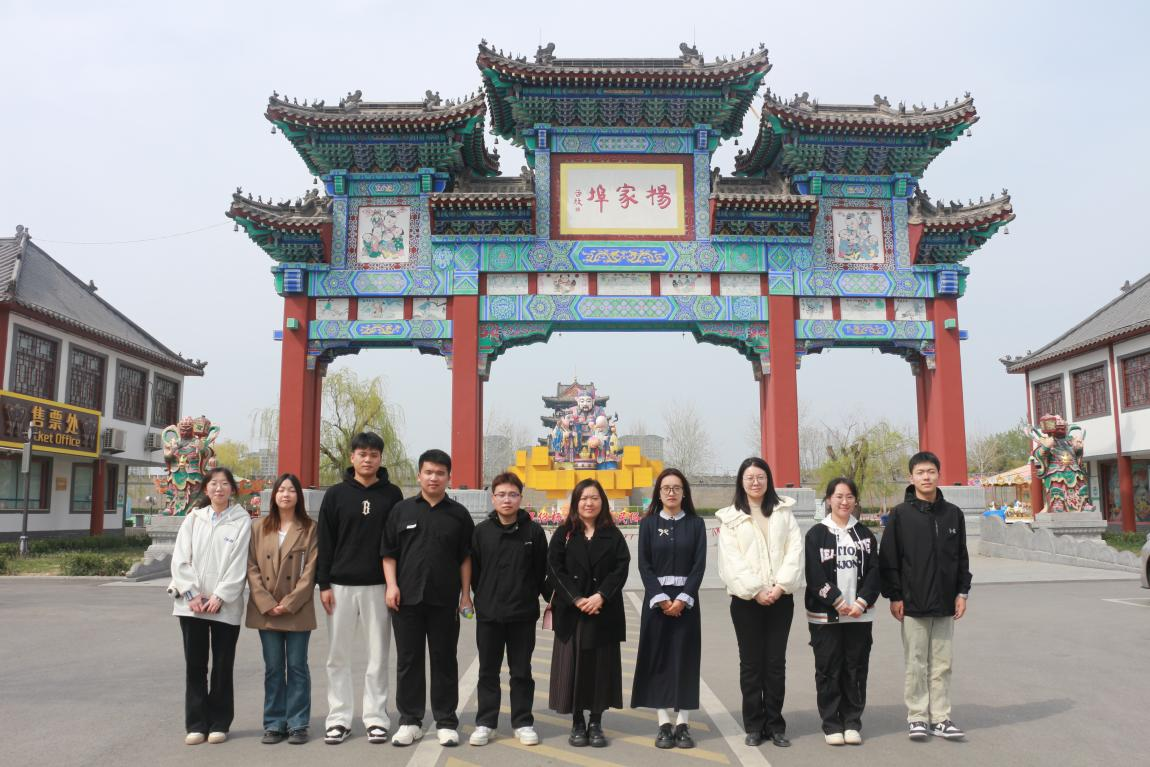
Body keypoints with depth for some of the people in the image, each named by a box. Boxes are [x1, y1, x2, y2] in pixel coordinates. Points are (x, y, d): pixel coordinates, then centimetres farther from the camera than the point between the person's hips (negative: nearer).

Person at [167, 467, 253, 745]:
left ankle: (219, 723, 17)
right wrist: (192, 594, -8)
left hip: (225, 606, -2)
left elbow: (238, 565, -5)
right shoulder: (193, 518, 7)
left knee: (222, 666, 5)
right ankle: (196, 724, 16)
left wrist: (219, 597, -12)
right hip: (191, 605, 2)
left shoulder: (242, 521, -1)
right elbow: (180, 559, 2)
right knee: (195, 666, 6)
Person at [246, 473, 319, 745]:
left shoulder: (310, 529, 1)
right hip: (265, 611, 2)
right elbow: (252, 568, 2)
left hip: (298, 611, -2)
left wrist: (289, 604, -12)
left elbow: (310, 571, -5)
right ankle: (274, 724, 17)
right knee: (273, 669, 9)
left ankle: (297, 724, 11)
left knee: (297, 667, 4)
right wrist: (267, 604, -9)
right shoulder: (259, 529, 8)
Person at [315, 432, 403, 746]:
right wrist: (324, 584, -3)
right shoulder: (336, 494, 4)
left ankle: (376, 717, 14)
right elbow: (325, 541, 3)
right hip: (341, 586, 1)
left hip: (379, 586, 0)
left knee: (378, 656, 4)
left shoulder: (392, 494, 4)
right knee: (338, 657, 6)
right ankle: (339, 718, 16)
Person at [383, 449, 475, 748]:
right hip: (406, 599, 1)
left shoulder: (458, 514, 5)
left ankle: (446, 722, 16)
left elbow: (466, 557, 6)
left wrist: (465, 593, 2)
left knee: (444, 661, 6)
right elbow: (389, 553, 7)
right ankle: (410, 720, 19)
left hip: (444, 600, 0)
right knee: (408, 660, 7)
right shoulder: (402, 510, 6)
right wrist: (392, 585, -4)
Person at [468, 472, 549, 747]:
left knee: (522, 672, 9)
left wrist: (549, 598, 1)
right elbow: (473, 570, 5)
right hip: (488, 614, 1)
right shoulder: (481, 531, 0)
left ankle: (523, 722, 20)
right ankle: (484, 722, 20)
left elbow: (542, 571, 1)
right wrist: (483, 598, 4)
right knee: (488, 671, 10)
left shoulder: (533, 531, -3)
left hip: (523, 614, -1)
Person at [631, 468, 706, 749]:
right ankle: (664, 725, 8)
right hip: (656, 599, 0)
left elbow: (699, 564, -2)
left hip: (686, 599, 0)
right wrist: (661, 599, -12)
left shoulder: (696, 523, 4)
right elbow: (644, 565, -2)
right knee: (658, 658, 1)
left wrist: (683, 598, -13)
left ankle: (683, 724, 8)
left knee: (685, 658, 1)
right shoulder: (648, 524, 3)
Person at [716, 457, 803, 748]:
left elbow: (795, 550, 1)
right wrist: (756, 590, -13)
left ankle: (775, 725, 13)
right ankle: (754, 726, 12)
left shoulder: (783, 511, 10)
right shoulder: (730, 517, 5)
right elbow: (731, 560, -4)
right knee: (751, 663, 4)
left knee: (776, 662, 4)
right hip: (746, 599, -1)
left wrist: (781, 585, -11)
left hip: (780, 598, 1)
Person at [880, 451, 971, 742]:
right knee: (916, 664, 3)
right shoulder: (901, 514, -4)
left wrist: (962, 592, 6)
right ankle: (917, 717, 13)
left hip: (945, 604, 3)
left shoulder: (953, 513, 7)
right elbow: (888, 559, -4)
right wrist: (894, 596, -8)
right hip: (913, 603, -3)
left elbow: (962, 556, 12)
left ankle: (940, 718, 17)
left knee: (942, 664, 9)